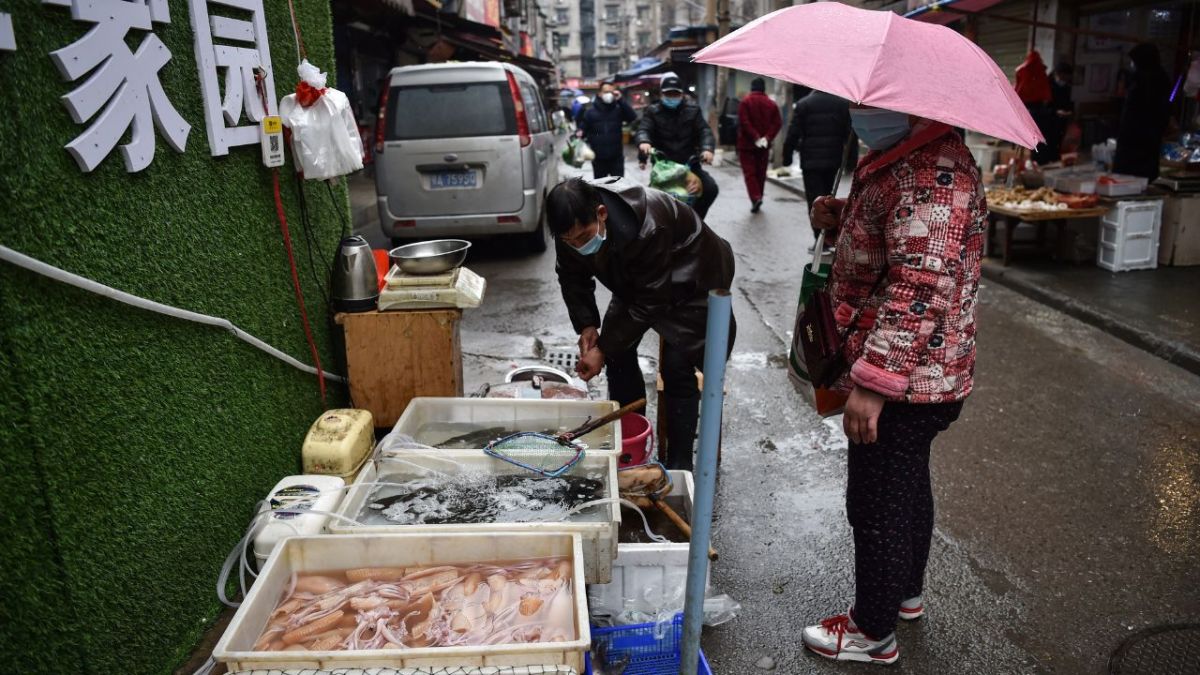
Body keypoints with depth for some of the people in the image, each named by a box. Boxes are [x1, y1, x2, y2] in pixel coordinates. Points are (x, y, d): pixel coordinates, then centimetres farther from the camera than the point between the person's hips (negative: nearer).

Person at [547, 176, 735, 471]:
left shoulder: (648, 228, -42)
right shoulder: (574, 224, -22)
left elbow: (650, 302, -33)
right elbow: (572, 277, -4)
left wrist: (603, 349, -29)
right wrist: (586, 325, -18)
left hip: (692, 280, -7)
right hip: (635, 280, 7)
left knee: (676, 367, -13)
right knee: (618, 350, 2)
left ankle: (679, 464, 0)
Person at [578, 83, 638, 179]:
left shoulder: (618, 109, 2)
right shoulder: (590, 110, 2)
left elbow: (633, 118, -13)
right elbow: (583, 128, 4)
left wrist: (621, 100, -18)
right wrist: (580, 134, -21)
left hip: (616, 157, 0)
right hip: (598, 158, 0)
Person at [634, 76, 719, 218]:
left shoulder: (692, 110, 5)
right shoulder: (653, 111, 1)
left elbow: (704, 131, -5)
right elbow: (644, 129, -14)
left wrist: (707, 148, -27)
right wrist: (644, 142, -40)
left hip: (689, 163, 1)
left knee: (711, 188, -14)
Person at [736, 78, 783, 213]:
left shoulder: (745, 102, -6)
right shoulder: (771, 104, 6)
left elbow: (744, 122, -17)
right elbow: (777, 123, -3)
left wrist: (755, 137, -17)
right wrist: (767, 137, -9)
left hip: (747, 144, -4)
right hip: (764, 145, 4)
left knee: (749, 172, -3)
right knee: (761, 173, 14)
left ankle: (755, 197, -21)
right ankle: (758, 197, 20)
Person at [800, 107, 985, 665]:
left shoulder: (932, 175, -25)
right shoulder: (907, 160, 9)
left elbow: (921, 290, -32)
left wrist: (873, 383, -31)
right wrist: (841, 217, 4)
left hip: (899, 385, -11)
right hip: (918, 381, 11)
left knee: (878, 505, 5)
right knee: (907, 487, 25)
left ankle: (873, 633, 25)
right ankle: (907, 593, 47)